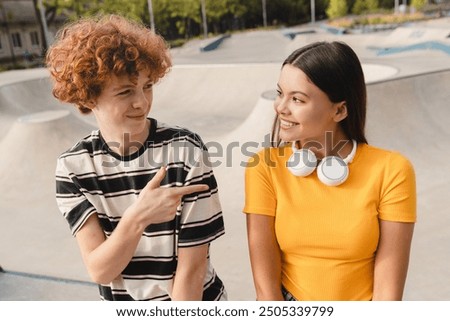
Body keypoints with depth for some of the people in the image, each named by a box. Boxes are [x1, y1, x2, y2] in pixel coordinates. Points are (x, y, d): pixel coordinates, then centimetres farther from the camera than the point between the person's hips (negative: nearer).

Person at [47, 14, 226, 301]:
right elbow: (100, 270, -20)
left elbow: (191, 267, -19)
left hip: (192, 301, -2)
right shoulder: (73, 167, -14)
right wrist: (137, 217, -36)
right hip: (120, 304, 2)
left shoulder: (185, 150, -23)